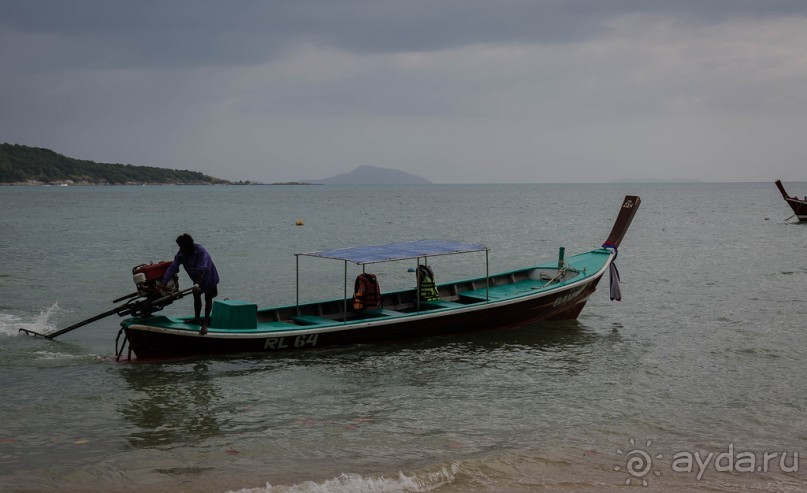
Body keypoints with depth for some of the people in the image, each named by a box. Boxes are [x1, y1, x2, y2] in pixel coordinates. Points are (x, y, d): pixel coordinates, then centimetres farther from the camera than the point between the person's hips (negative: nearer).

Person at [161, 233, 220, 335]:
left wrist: (198, 284, -54)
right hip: (197, 278, 6)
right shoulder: (181, 254, -20)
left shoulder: (201, 252, -37)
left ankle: (205, 323, 4)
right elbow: (172, 268, -24)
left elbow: (201, 270, -45)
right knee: (196, 296, 16)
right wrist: (163, 283, -32)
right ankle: (197, 319, 32)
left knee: (208, 299, 0)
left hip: (209, 278, -6)